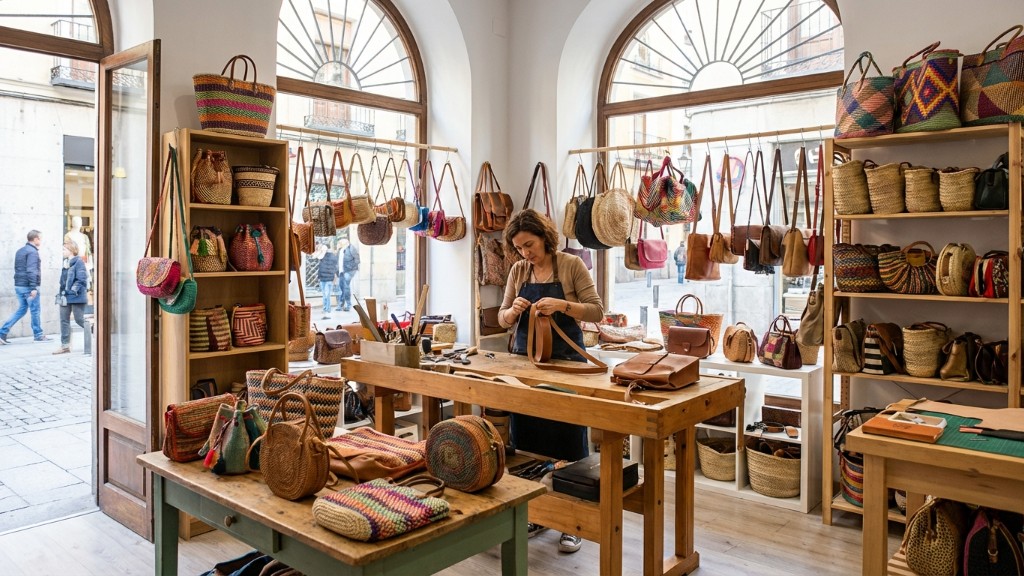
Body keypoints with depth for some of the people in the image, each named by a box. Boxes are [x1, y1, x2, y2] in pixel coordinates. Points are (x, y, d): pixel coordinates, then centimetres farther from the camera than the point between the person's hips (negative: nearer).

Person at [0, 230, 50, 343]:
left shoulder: (20, 251, 16)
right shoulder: (32, 252, -13)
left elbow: (18, 268, 20)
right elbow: (31, 271, -21)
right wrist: (33, 287, -23)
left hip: (19, 285, 9)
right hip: (28, 286, -9)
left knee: (22, 309, 14)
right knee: (35, 310, 1)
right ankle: (39, 335, 9)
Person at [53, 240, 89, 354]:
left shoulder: (79, 262, -11)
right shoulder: (65, 263, 15)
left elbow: (81, 279, -17)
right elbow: (63, 279, 20)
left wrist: (73, 290, -19)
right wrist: (60, 292, 11)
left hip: (76, 297, -9)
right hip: (65, 297, 9)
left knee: (80, 320, -5)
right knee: (64, 320, 8)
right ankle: (65, 345, 12)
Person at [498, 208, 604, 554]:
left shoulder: (571, 265, -6)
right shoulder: (518, 271, 6)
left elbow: (597, 312, -9)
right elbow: (503, 319, 9)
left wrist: (561, 305, -24)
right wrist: (513, 309, -13)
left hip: (565, 362, -4)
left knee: (568, 444, 2)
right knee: (527, 440, 10)